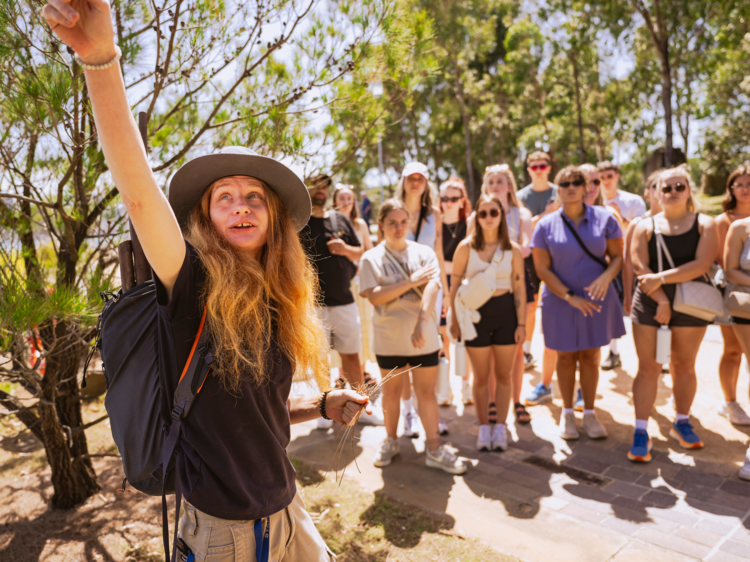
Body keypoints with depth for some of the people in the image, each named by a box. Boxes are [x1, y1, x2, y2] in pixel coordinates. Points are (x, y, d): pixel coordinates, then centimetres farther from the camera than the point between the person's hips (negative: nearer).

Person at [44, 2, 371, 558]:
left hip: (287, 514, 5)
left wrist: (322, 405, -3)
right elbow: (138, 190, -33)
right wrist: (100, 58, -42)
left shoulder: (276, 305, 0)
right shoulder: (192, 287, -15)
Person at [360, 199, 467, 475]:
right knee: (391, 391, 14)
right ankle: (390, 441, 33)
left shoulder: (424, 253, 1)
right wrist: (411, 281, -16)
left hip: (423, 336, 0)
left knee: (426, 391, 6)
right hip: (389, 338, 0)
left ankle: (434, 448, 17)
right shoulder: (371, 258, 0)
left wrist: (421, 323, -29)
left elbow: (431, 288, -14)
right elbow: (374, 296, -13)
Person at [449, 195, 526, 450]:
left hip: (506, 312, 1)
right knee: (481, 377, 9)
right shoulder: (466, 247, -3)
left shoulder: (513, 250, 0)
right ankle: (484, 427, 21)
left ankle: (500, 427, 22)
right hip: (475, 312, -1)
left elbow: (519, 288, 1)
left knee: (503, 375, 9)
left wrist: (521, 323, -2)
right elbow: (455, 285, 0)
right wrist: (454, 319, -1)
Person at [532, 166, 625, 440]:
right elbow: (542, 269, -7)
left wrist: (606, 277, -22)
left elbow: (618, 255, 0)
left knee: (591, 356, 9)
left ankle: (589, 413, 25)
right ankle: (567, 413, 26)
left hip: (596, 300, 1)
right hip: (561, 302, 0)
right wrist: (570, 297, -15)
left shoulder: (603, 218, -2)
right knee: (565, 356, 10)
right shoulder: (546, 225, -5)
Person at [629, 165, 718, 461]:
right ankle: (641, 432, 4)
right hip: (649, 304, -1)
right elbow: (639, 267, -8)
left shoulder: (705, 224, 2)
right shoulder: (645, 226, 3)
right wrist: (662, 301, -15)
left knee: (684, 366, 12)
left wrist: (661, 278, -20)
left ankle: (681, 423, 30)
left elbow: (702, 264, -13)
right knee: (648, 368, -1)